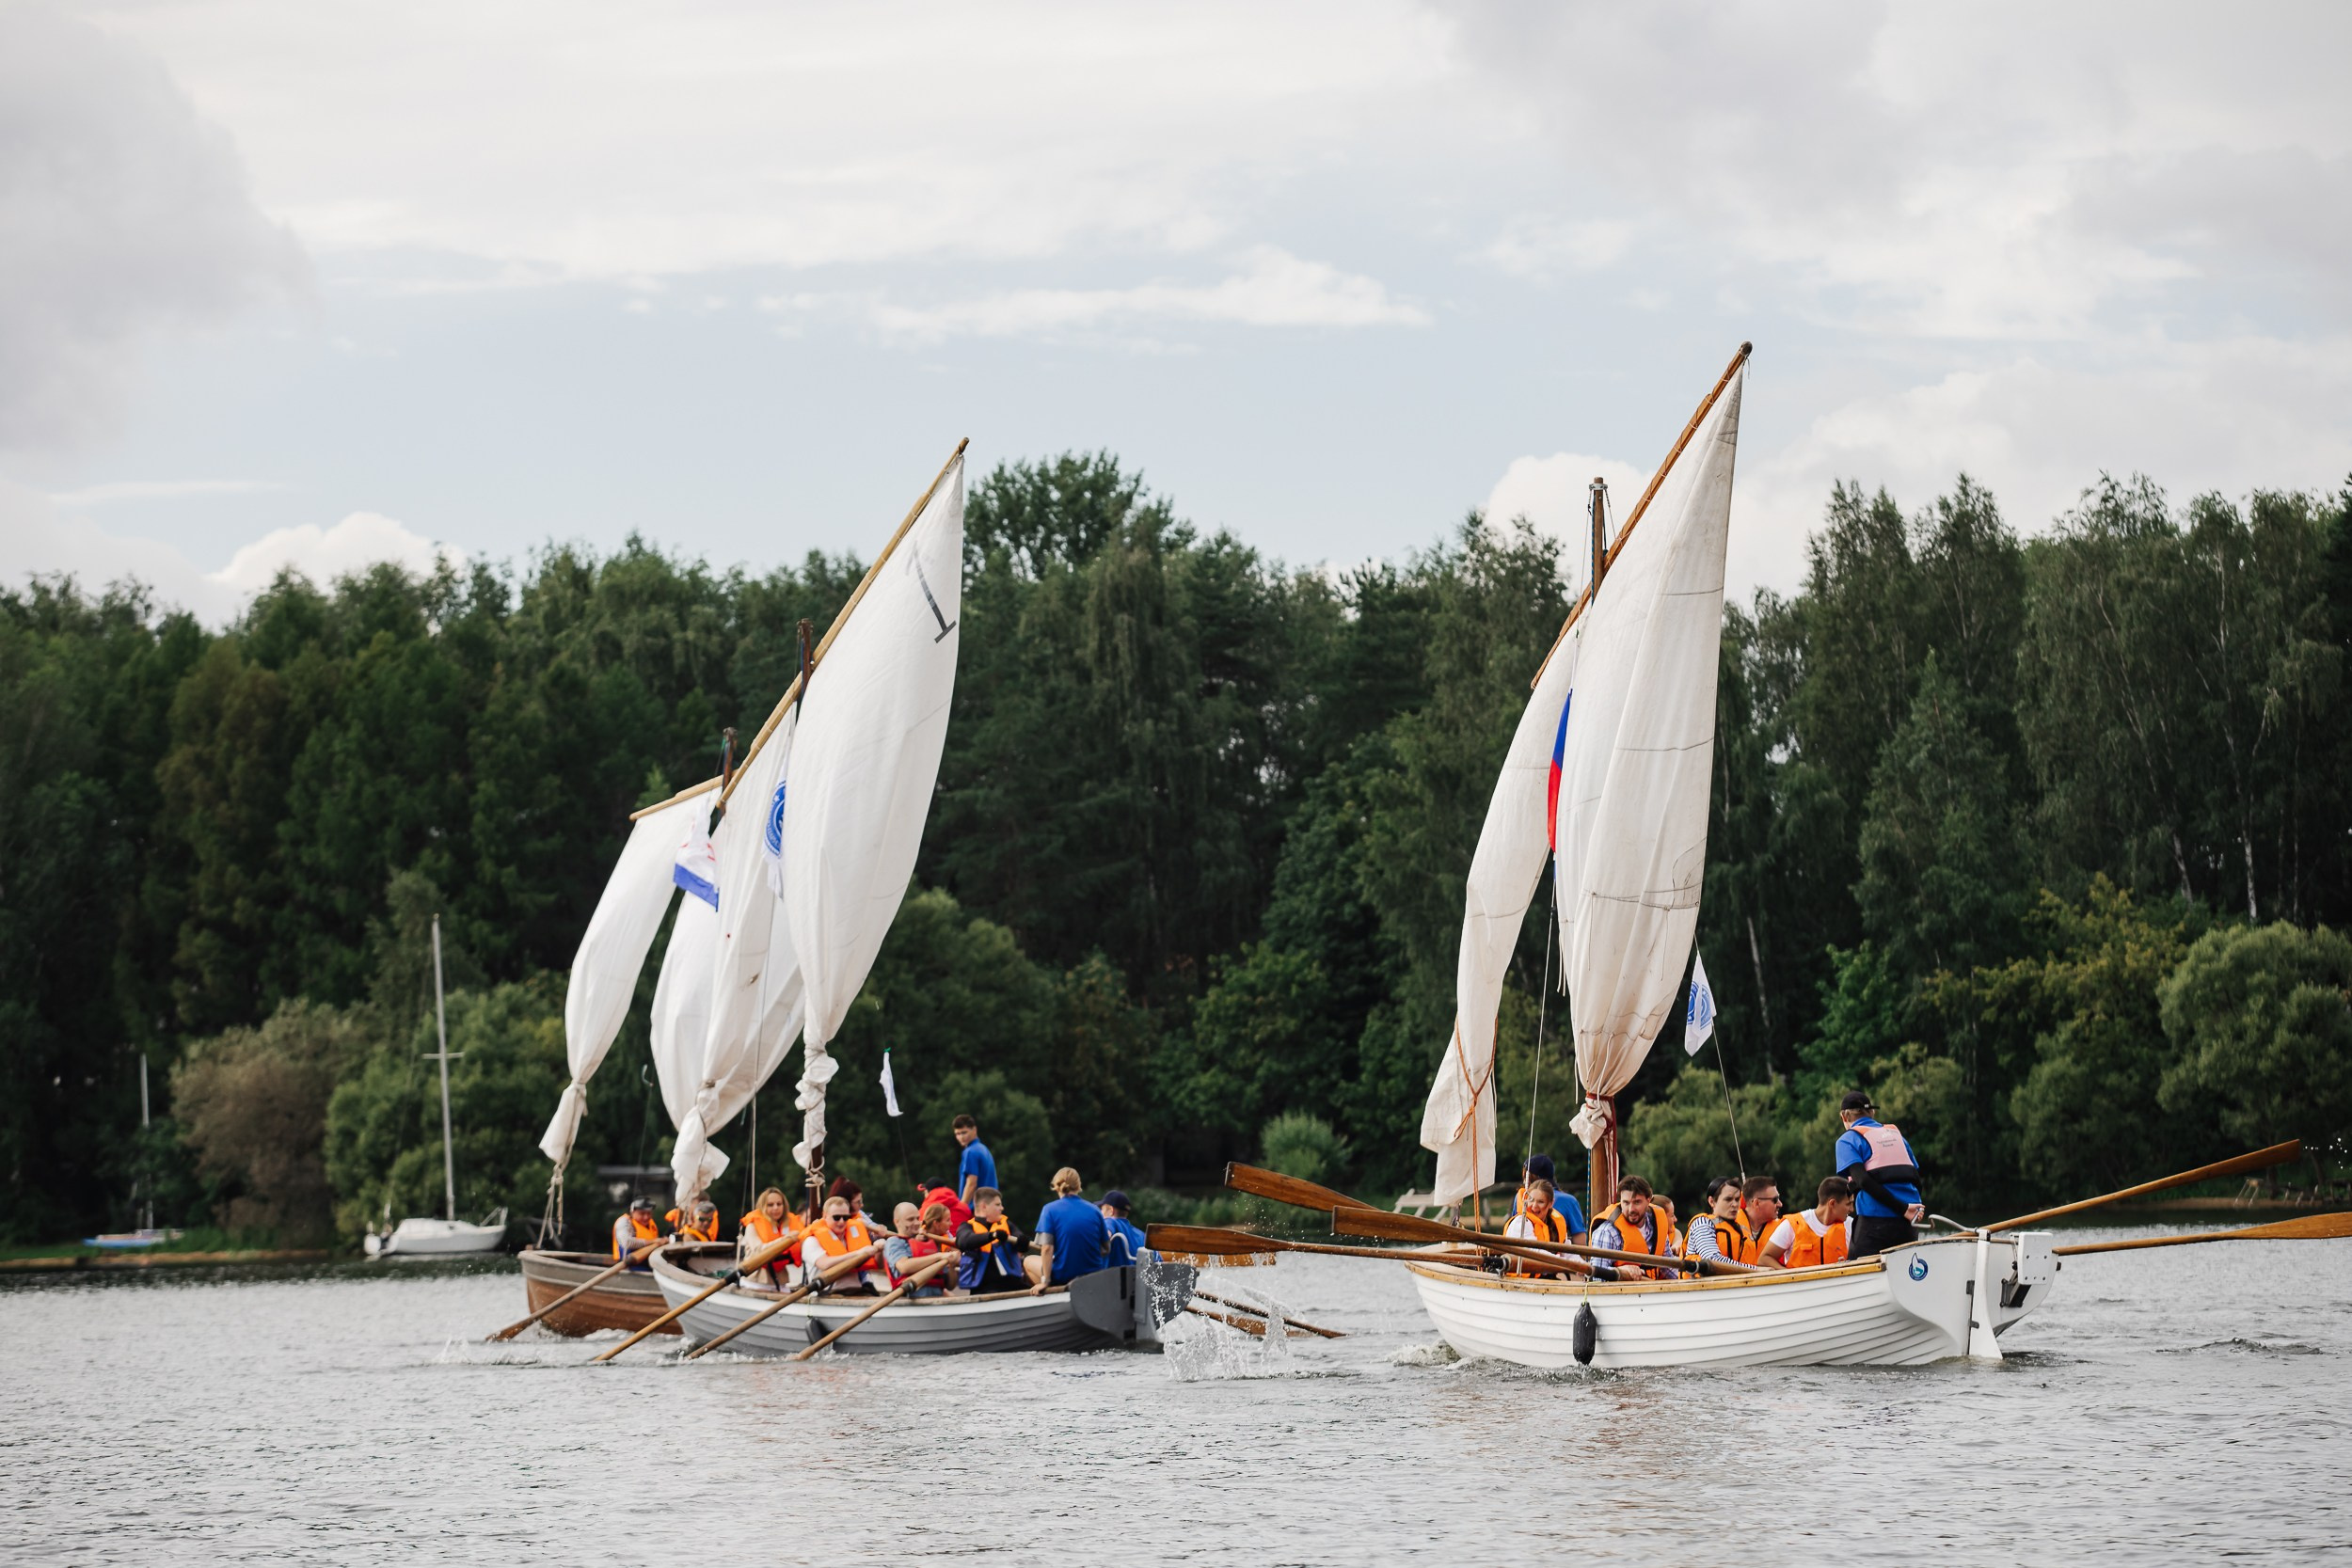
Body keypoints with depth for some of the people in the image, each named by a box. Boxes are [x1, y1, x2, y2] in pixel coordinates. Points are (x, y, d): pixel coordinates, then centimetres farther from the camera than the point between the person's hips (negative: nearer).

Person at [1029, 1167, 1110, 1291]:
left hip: (1063, 1278, -3)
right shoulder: (1094, 1210, 0)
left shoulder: (1050, 1210, -8)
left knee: (1028, 1261, 26)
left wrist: (1045, 1281, -12)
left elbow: (1047, 1248, -15)